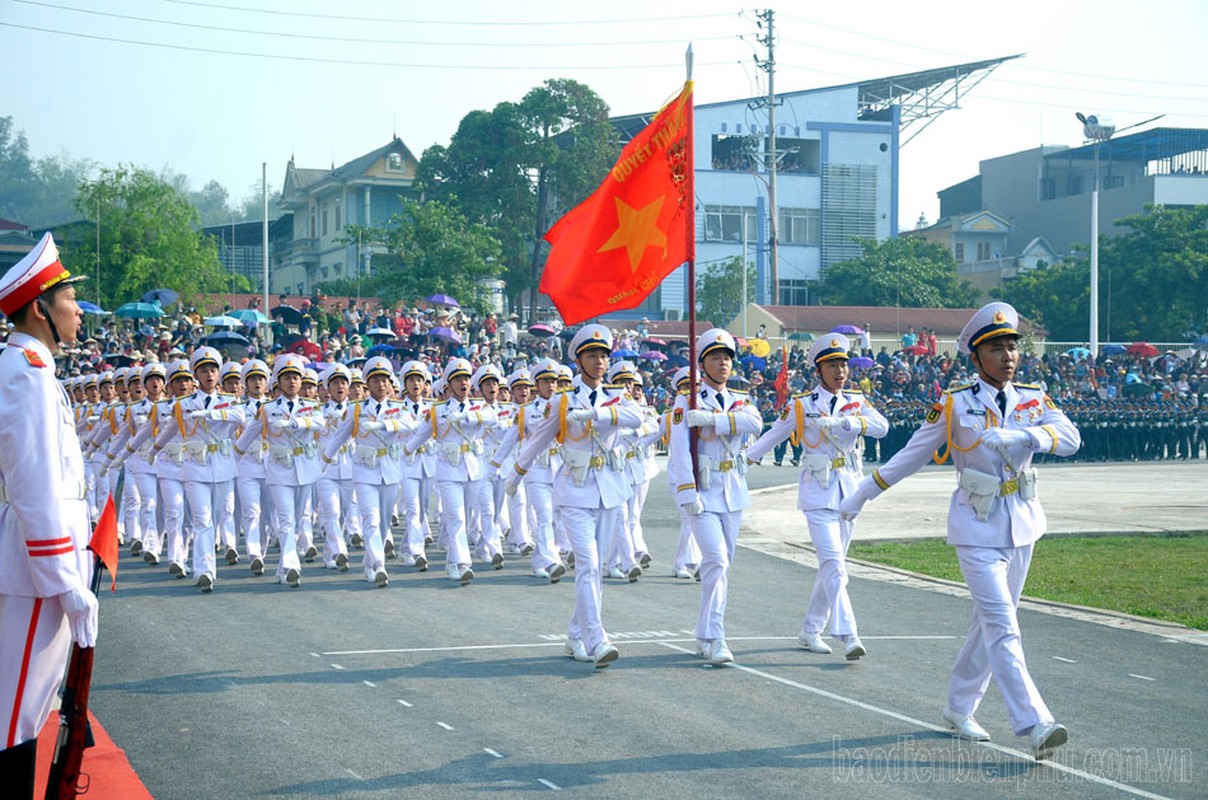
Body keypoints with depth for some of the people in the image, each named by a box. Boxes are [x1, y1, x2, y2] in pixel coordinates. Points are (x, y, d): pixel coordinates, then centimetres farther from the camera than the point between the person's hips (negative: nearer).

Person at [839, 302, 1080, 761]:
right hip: (978, 528, -5)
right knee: (1002, 628, -13)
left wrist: (1028, 437, -31)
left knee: (989, 623, 15)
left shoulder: (1033, 400, 4)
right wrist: (861, 496, 7)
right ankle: (1035, 726, -20)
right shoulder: (955, 406, -5)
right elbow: (910, 456, 3)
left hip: (1022, 524, 5)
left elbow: (1070, 438, -12)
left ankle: (959, 709, 31)